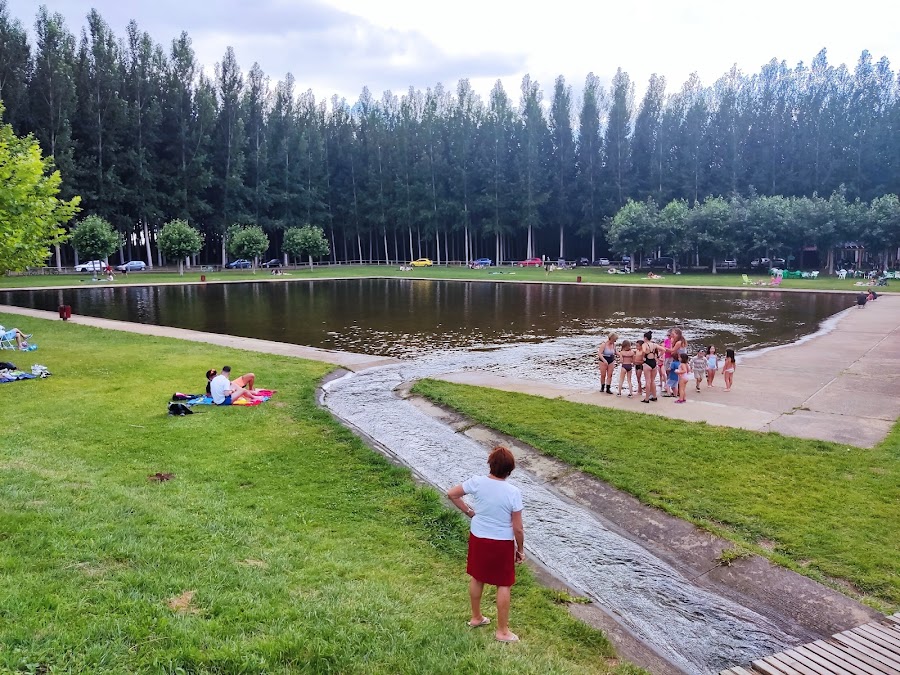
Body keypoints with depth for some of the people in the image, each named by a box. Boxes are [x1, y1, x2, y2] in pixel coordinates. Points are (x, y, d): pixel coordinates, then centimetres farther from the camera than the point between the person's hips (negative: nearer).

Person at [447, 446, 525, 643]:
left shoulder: (477, 482, -15)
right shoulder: (513, 492, -23)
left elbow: (452, 494, -2)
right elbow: (518, 528, -17)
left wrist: (469, 512, 7)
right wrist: (520, 549, -1)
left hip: (478, 538, 4)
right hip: (502, 543, -3)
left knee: (477, 578, 22)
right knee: (503, 586, 13)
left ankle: (476, 617, 40)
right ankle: (502, 631, 23)